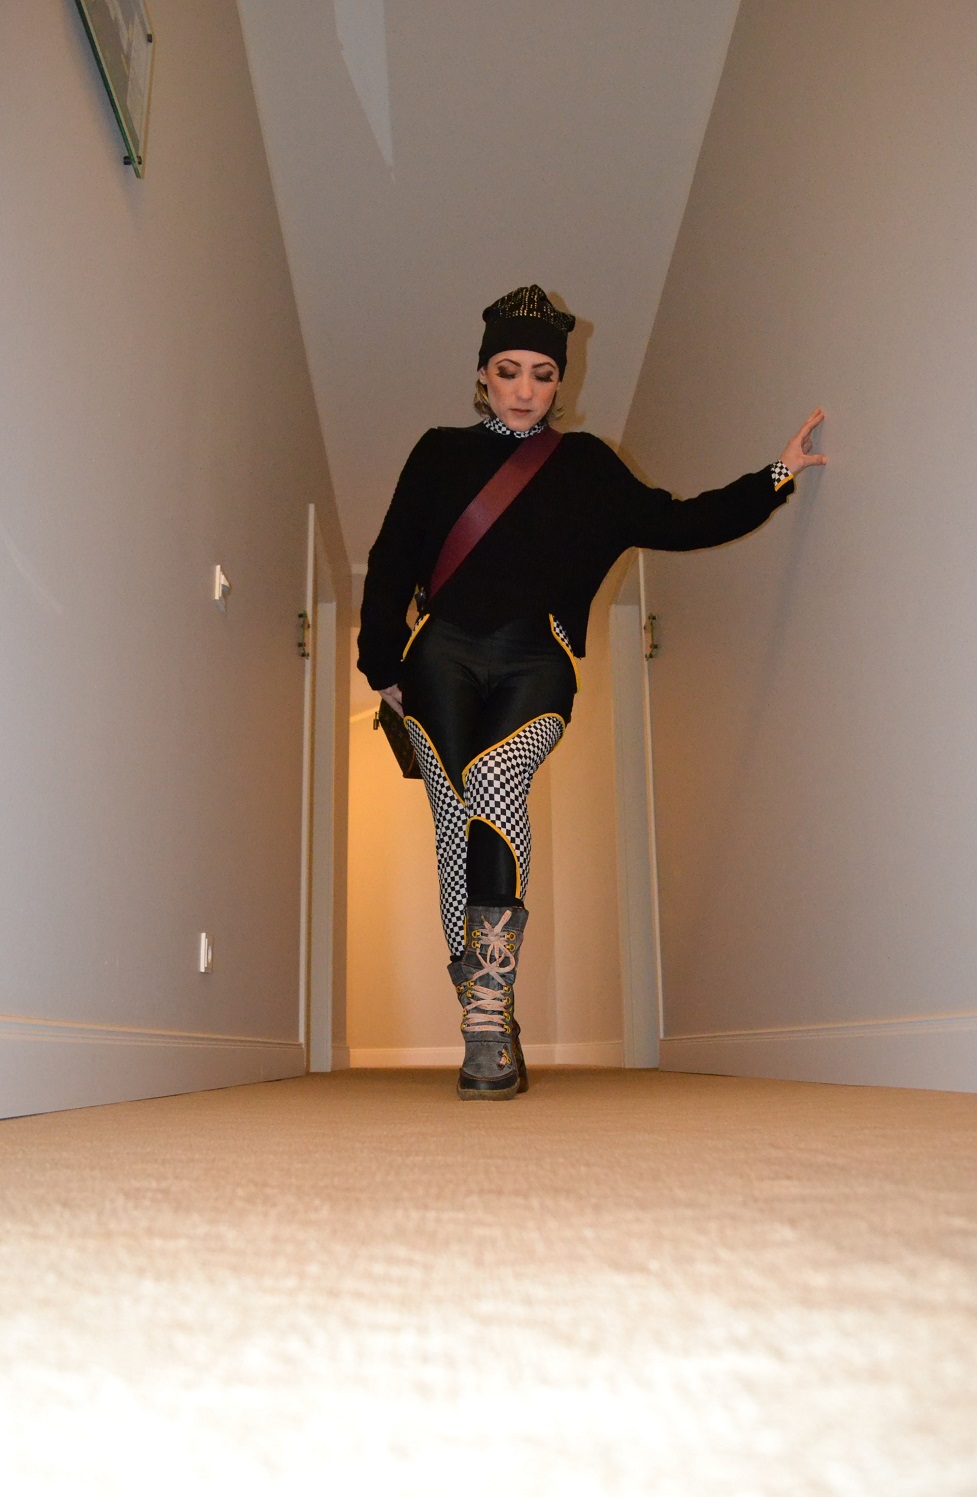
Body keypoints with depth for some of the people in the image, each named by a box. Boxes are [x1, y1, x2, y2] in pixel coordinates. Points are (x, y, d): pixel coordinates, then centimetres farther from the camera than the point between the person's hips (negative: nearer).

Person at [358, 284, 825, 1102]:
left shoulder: (586, 465, 17)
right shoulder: (439, 454, 16)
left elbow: (673, 522, 16)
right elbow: (390, 564, 14)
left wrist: (774, 478, 9)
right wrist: (385, 667, 8)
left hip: (534, 665, -1)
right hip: (443, 657, 1)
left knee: (494, 779, -29)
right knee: (459, 825, -11)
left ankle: (490, 1019, -29)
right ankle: (491, 1033, -1)